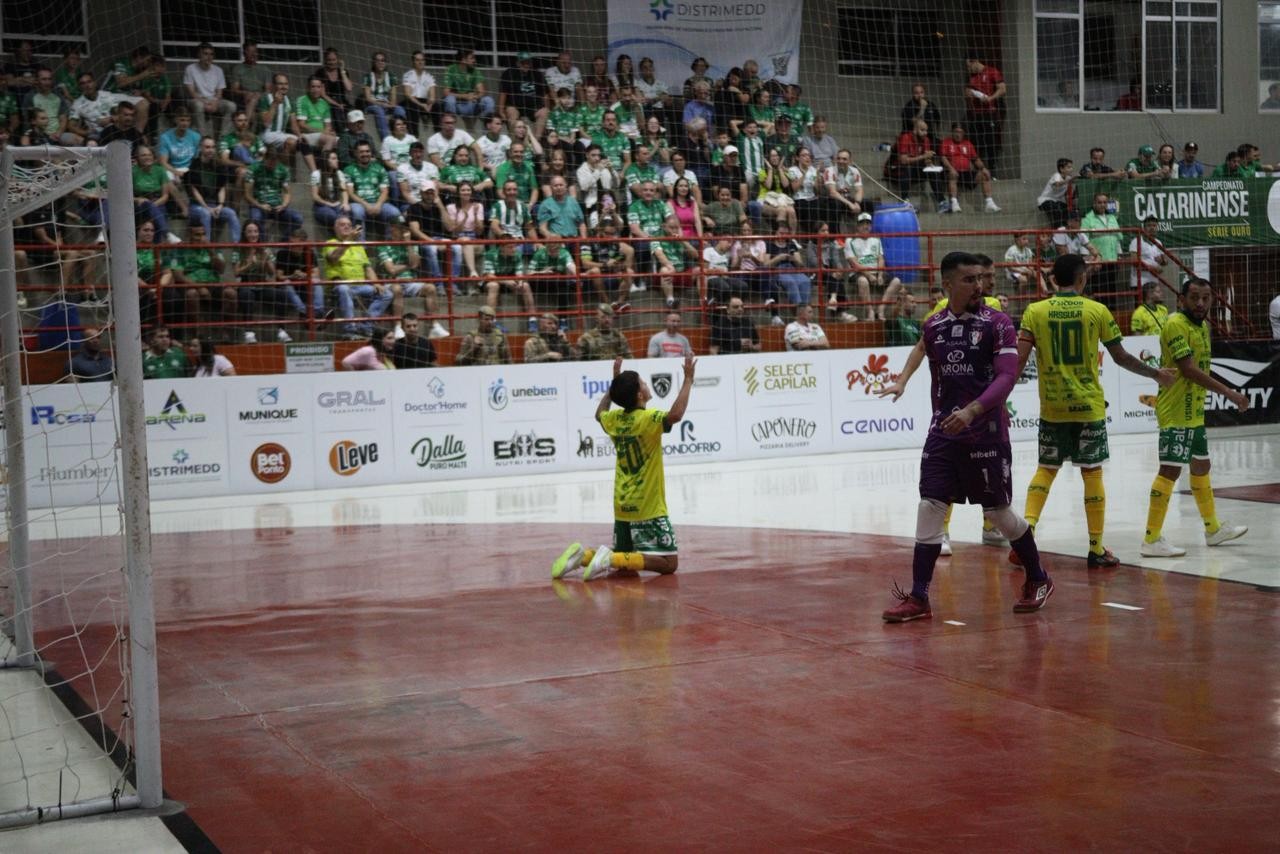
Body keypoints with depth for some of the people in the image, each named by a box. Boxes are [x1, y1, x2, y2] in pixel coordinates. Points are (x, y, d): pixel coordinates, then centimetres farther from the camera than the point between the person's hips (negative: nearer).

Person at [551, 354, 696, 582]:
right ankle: (611, 558, -20)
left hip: (622, 509, 8)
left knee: (626, 561, 21)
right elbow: (675, 415, -36)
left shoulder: (614, 418, 5)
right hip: (649, 509, -7)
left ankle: (583, 555, 0)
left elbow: (599, 413, 30)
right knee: (668, 563, -5)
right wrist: (688, 380, -27)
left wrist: (615, 384, 31)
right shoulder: (649, 418, -15)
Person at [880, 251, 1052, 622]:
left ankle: (1038, 580, 28)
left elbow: (1007, 376, -17)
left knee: (998, 512, 5)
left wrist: (971, 411, -30)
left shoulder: (997, 324, -7)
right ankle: (919, 598, -1)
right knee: (929, 506, -4)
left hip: (987, 433, -4)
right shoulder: (933, 326, 7)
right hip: (944, 431, 4)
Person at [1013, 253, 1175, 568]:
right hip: (1088, 406, -2)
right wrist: (1156, 374, 16)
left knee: (1046, 469, 15)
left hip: (1051, 408, 2)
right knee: (1092, 474, 6)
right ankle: (1096, 549, 10)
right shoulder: (1097, 311, -3)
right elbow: (1122, 357, 2)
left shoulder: (1035, 311, -1)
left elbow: (1019, 359, -8)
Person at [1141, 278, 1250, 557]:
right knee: (1170, 469, -11)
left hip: (1194, 411, 10)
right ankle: (1152, 540, -10)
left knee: (1201, 466, 20)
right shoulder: (1176, 325, -17)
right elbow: (1189, 369, -24)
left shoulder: (1202, 325, 13)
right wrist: (1229, 392, -23)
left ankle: (1213, 528, 35)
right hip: (1176, 413, -10)